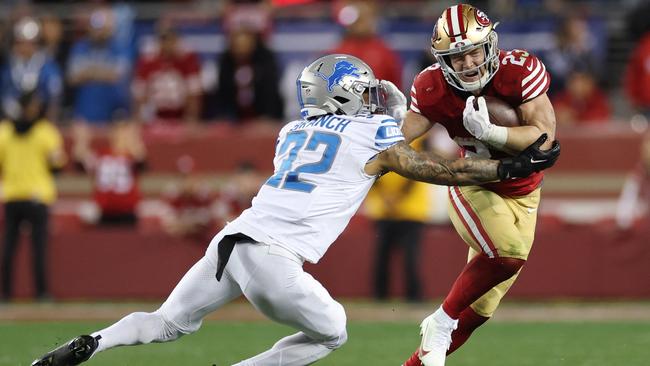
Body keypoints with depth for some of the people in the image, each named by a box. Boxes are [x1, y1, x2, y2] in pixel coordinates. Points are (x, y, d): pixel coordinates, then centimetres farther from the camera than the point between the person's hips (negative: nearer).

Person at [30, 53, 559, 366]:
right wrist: (511, 168, 18)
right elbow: (440, 170, 12)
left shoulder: (293, 132, 24)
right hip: (273, 258, -6)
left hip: (233, 240, 6)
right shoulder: (375, 137, 7)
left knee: (170, 322, 21)